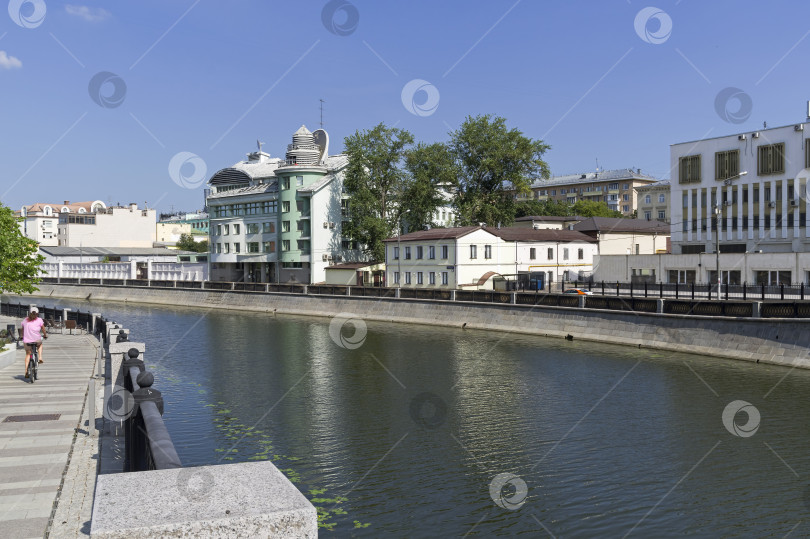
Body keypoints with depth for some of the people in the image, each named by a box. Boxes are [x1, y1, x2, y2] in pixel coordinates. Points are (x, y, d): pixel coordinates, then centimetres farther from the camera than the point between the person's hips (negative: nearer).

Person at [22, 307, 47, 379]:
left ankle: (26, 370, 5)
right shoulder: (39, 320, 4)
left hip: (26, 341, 2)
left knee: (28, 354, 18)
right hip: (36, 340, -2)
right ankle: (40, 358, 15)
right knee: (40, 344, 33)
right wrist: (45, 335, 32)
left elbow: (22, 329, 23)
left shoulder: (25, 320, 11)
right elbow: (43, 329, 13)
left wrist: (23, 337, 41)